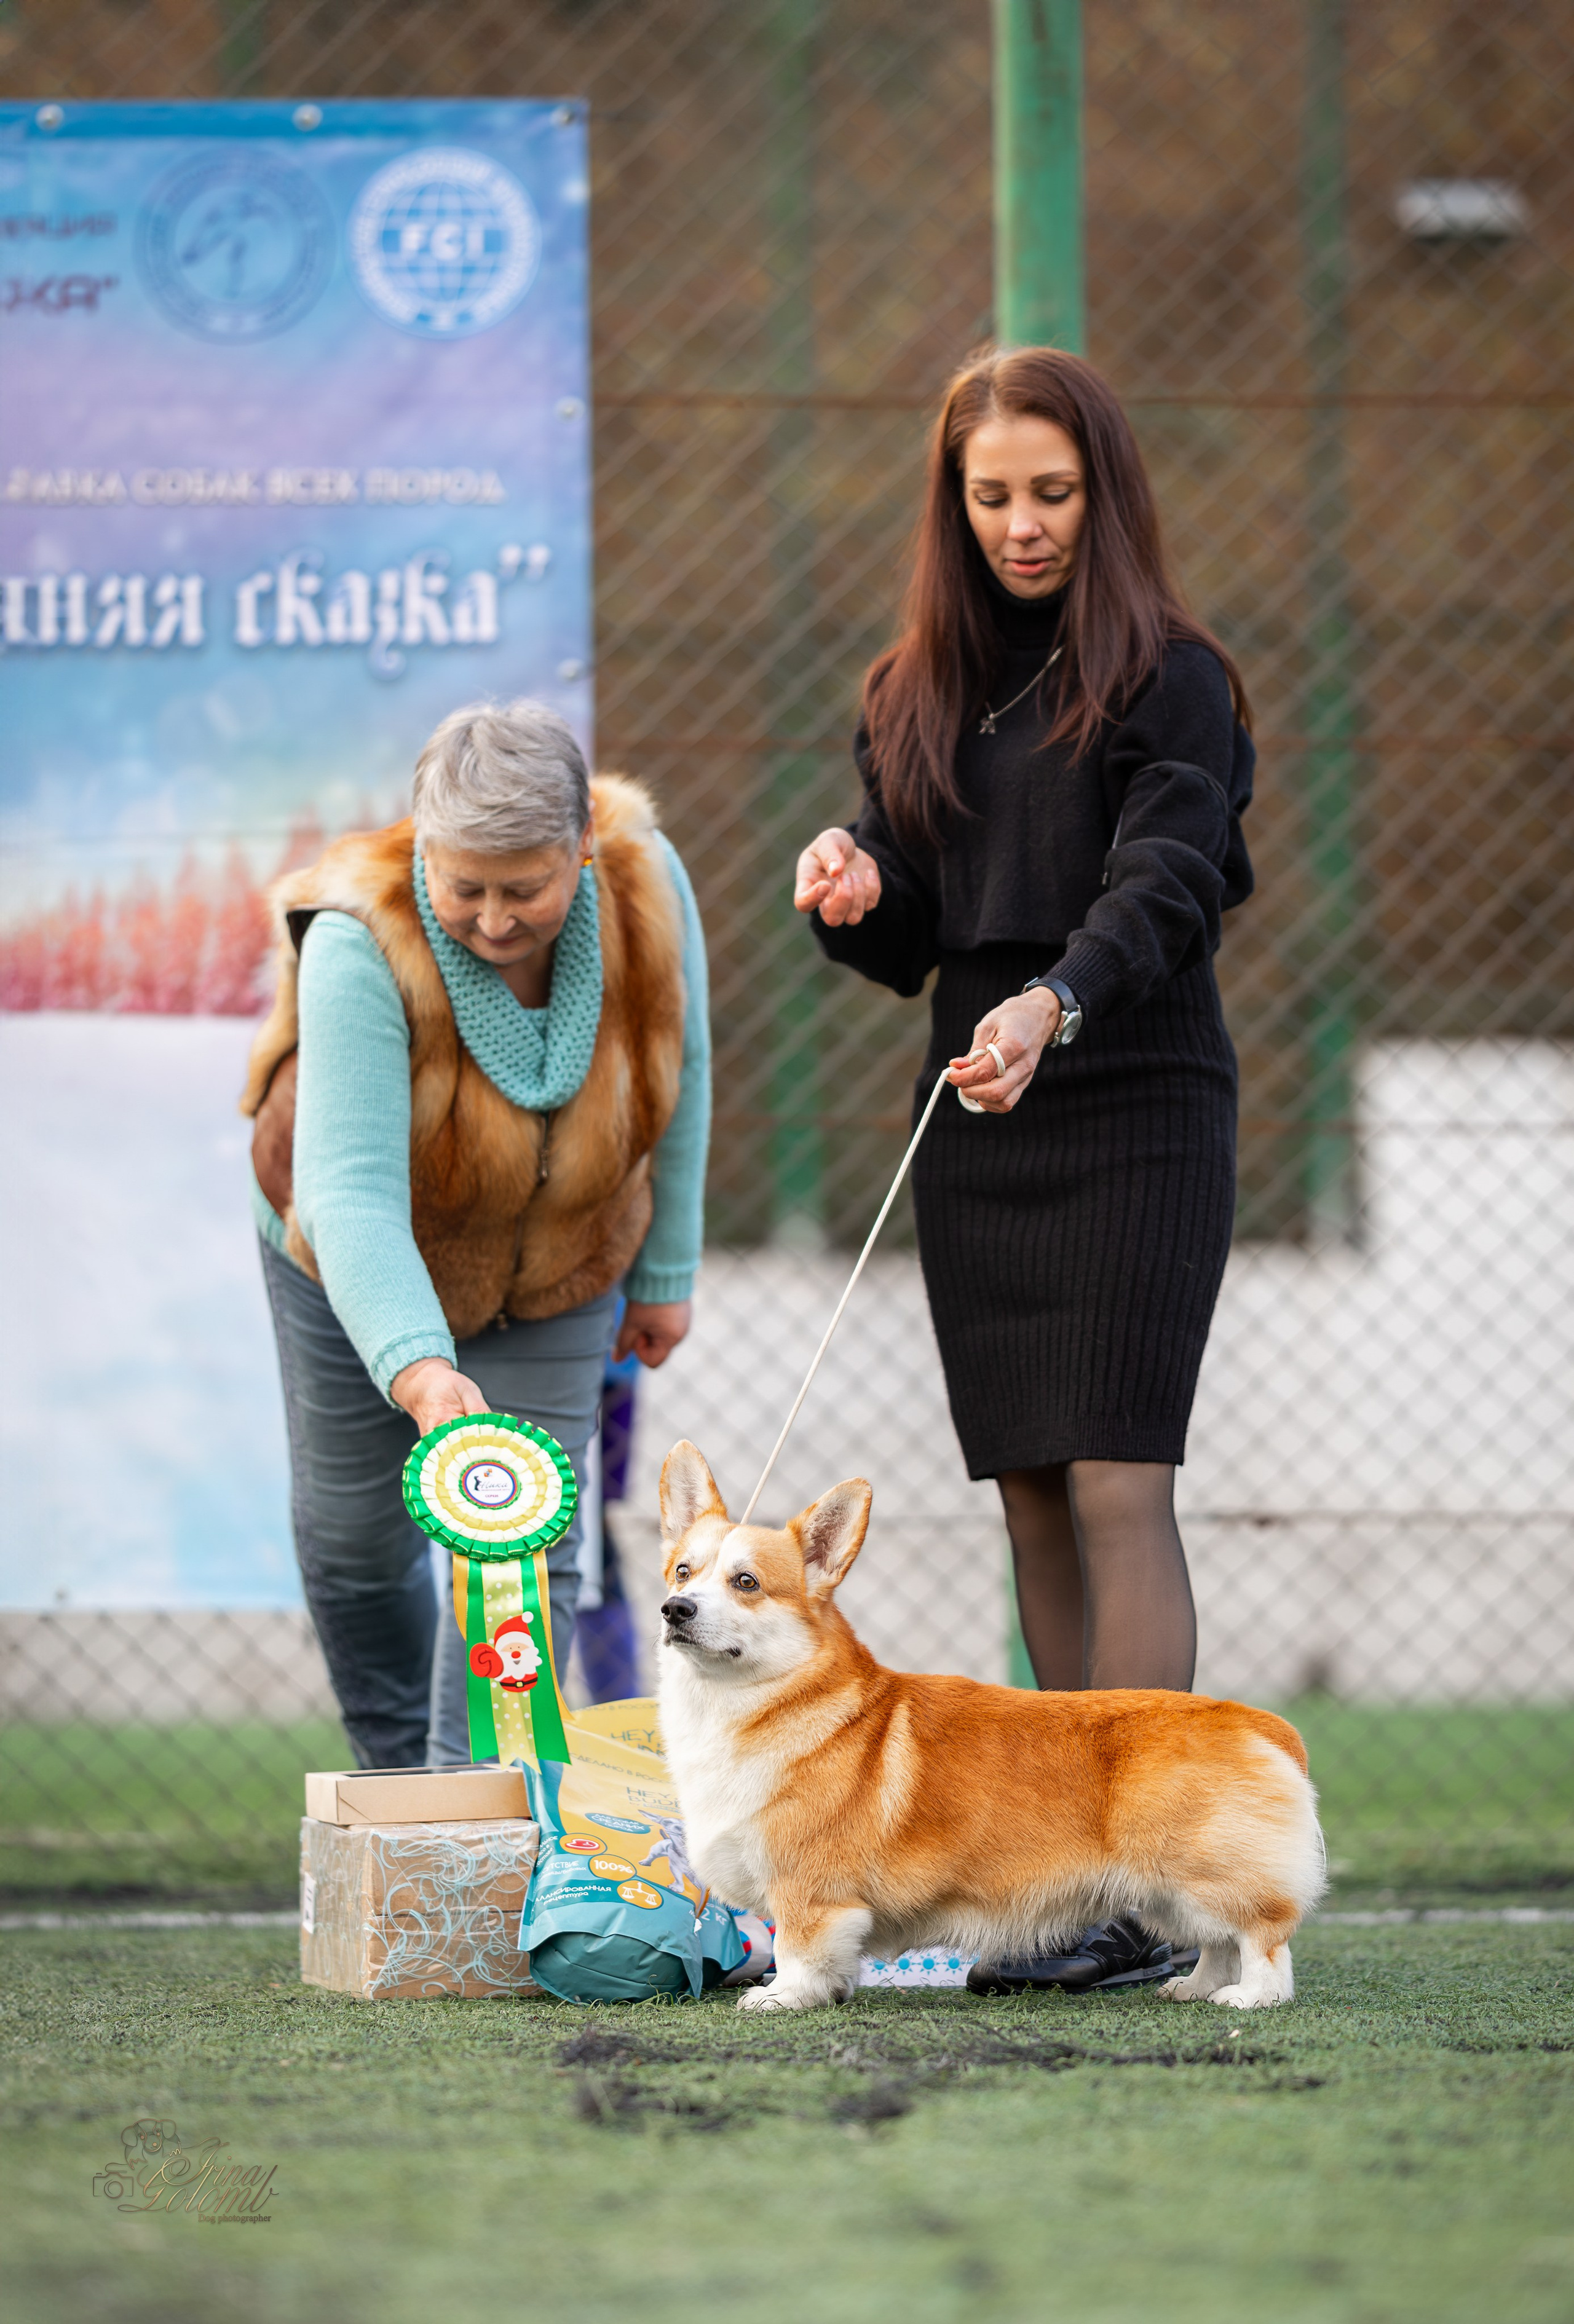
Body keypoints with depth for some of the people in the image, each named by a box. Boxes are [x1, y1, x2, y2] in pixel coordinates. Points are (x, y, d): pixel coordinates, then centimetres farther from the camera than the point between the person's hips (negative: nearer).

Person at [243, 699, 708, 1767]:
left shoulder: (646, 886, -28)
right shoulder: (359, 945, -38)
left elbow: (677, 1068, -8)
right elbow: (350, 1187, -45)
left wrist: (667, 1272, -1)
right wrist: (419, 1369, -58)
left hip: (560, 1266, 1)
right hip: (365, 1272, -1)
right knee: (357, 1539, 13)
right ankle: (400, 1770, 39)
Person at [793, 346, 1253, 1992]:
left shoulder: (1171, 682, -3)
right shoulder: (913, 696, 14)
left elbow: (1160, 888, -18)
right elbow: (904, 947, 16)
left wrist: (1055, 1003, -37)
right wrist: (849, 896, -8)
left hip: (1138, 1117, -6)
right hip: (975, 1123, 6)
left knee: (1117, 1485, -13)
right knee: (1031, 1498, 5)